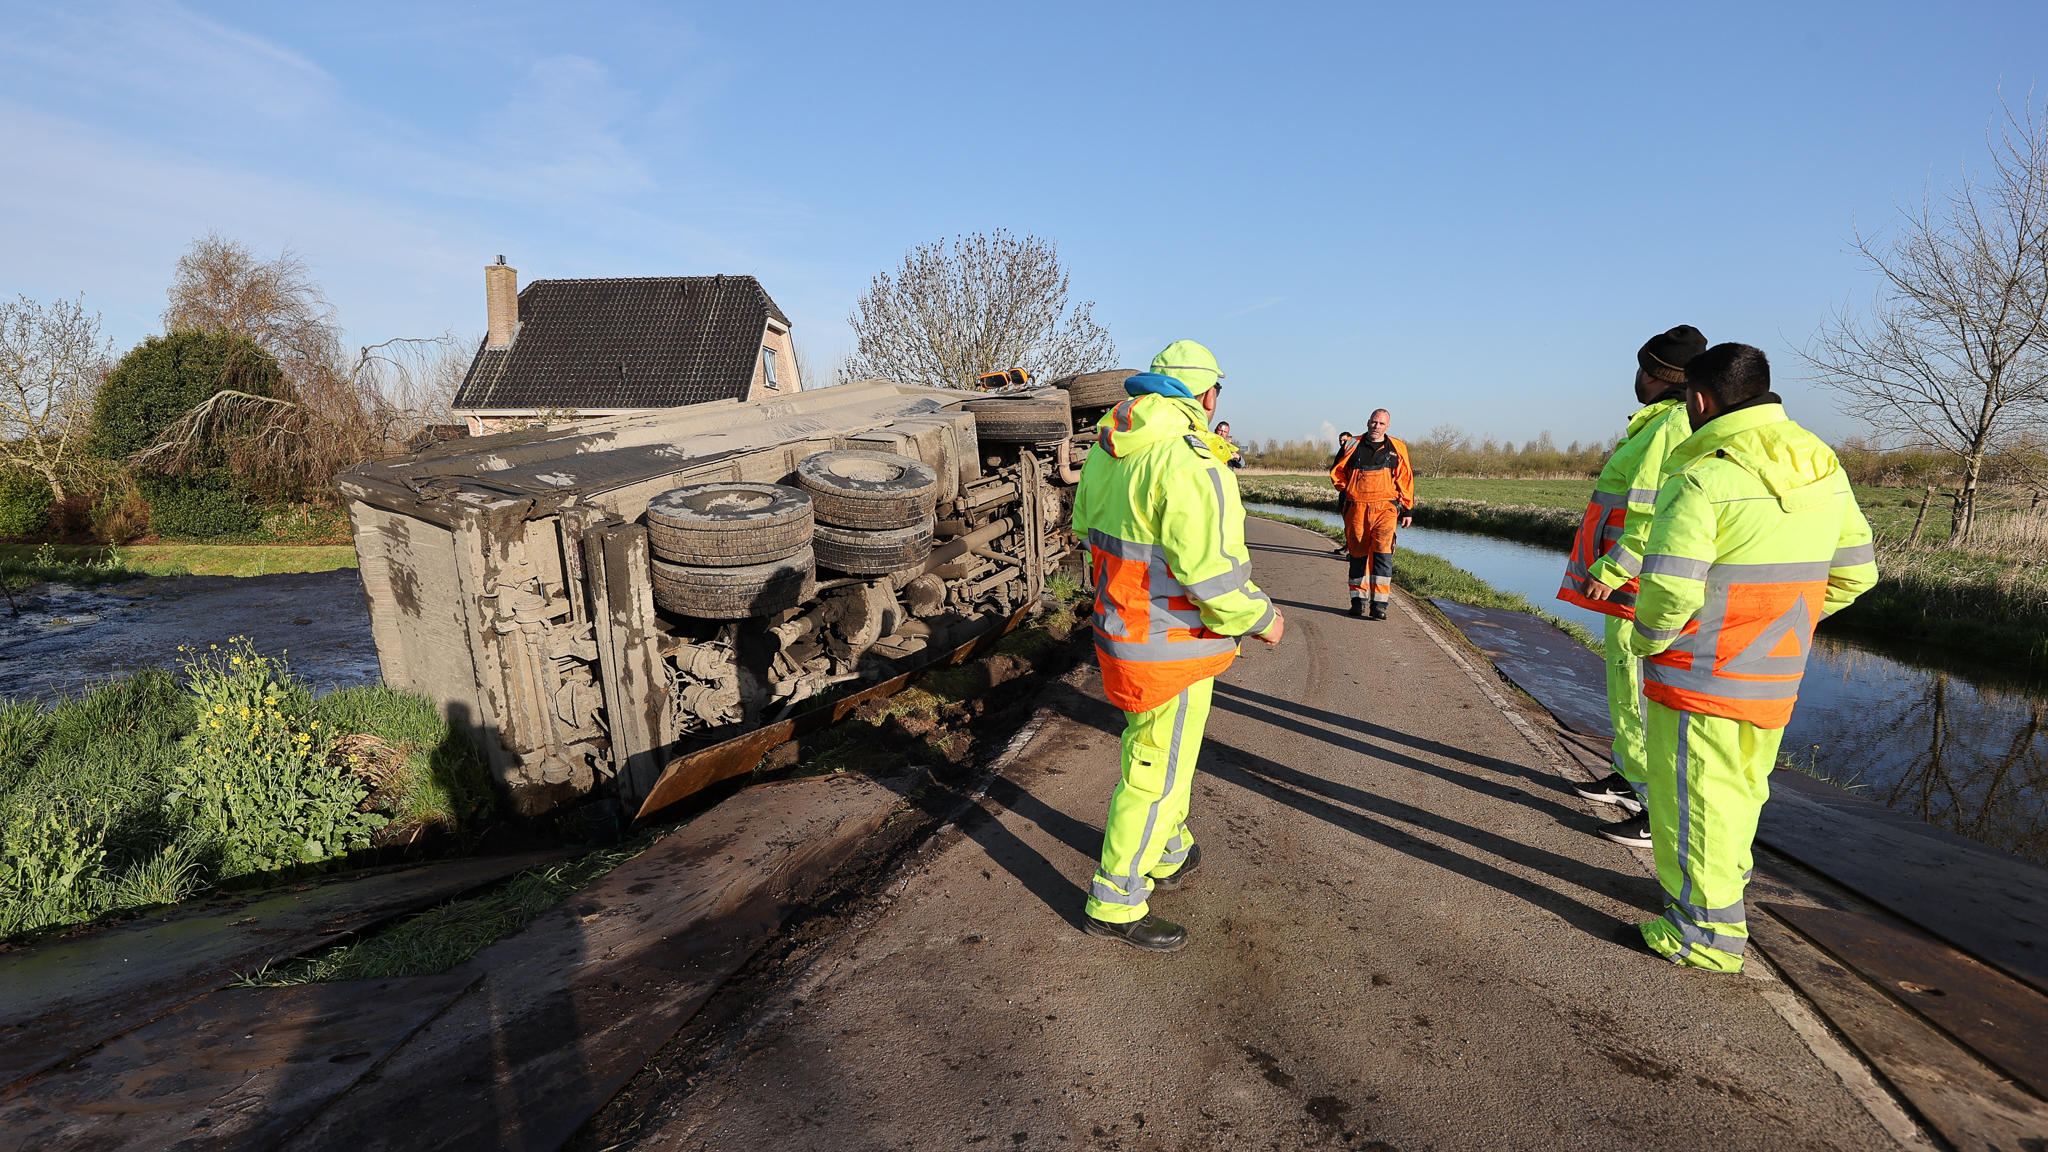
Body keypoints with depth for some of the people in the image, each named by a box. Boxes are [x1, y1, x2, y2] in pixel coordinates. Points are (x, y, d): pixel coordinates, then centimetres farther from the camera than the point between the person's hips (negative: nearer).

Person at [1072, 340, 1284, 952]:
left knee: (1155, 750, 26)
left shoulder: (1109, 449, 4)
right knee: (1157, 771, 5)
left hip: (1120, 627, 9)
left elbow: (1086, 524, 17)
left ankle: (1168, 855, 46)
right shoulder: (1187, 459, -25)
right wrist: (1262, 618, -11)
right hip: (1169, 645, -9)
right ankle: (1114, 903, 18)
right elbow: (1209, 570, -27)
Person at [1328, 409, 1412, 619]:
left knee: (1383, 552, -14)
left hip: (1385, 507, -1)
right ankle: (1358, 599, 17)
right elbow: (1337, 471, 19)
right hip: (1356, 507, 1)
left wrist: (1408, 509, 12)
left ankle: (1380, 603, -14)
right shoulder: (1353, 446, 9)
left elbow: (1405, 480, 14)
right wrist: (1347, 491, 5)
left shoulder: (1397, 449, 9)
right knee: (1358, 553, 6)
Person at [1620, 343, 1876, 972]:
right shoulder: (1822, 468, 6)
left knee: (1693, 799, 3)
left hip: (1701, 677, -8)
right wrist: (1782, 623, 17)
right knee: (1741, 788, 23)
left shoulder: (1700, 478, -20)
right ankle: (1720, 886, 40)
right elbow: (1853, 572, 12)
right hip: (1777, 675, 8)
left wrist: (1645, 641, -8)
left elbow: (1671, 588, -25)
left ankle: (1705, 931, 12)